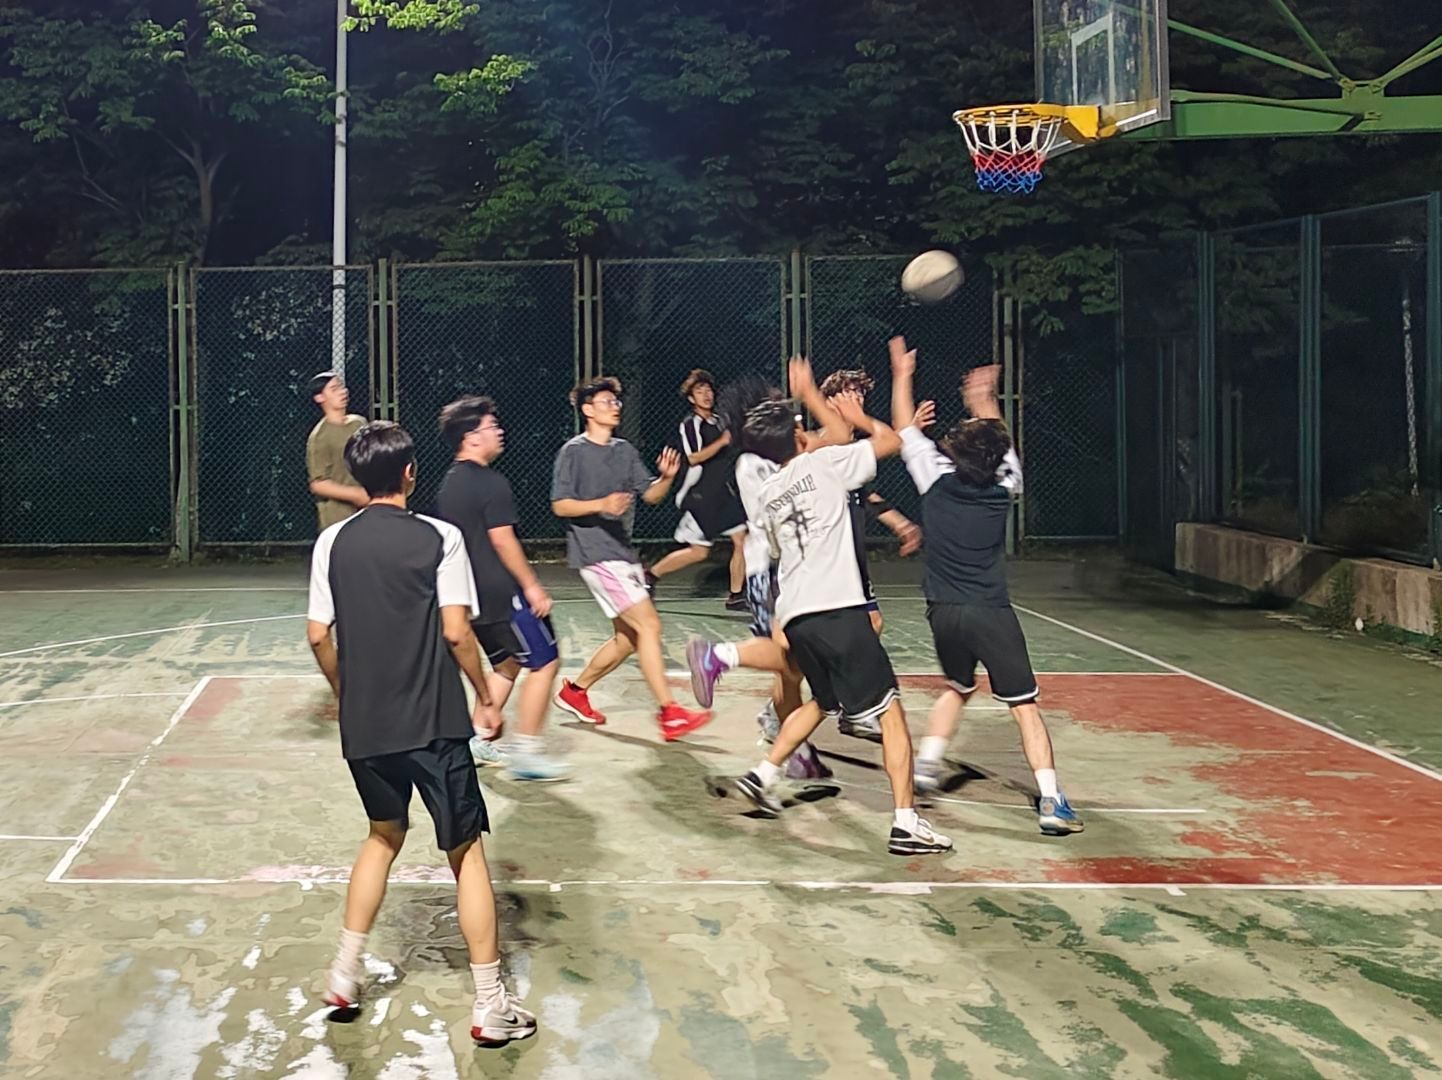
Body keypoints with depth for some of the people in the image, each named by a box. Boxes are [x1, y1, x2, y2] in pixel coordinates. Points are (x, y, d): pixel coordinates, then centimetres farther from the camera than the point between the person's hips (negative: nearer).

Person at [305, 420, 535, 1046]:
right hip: (433, 725, -4)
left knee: (384, 837, 25)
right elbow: (456, 631, -12)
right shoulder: (440, 537, -7)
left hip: (363, 728, 4)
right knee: (466, 852, 6)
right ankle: (490, 1006, 7)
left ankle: (345, 976, 27)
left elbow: (318, 636, 3)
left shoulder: (333, 542, 2)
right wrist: (484, 694, 2)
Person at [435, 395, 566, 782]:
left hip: (472, 595, 9)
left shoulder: (448, 485, 12)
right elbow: (503, 541, -19)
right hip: (503, 593, -9)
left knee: (506, 663, 22)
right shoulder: (491, 483, -15)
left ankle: (480, 740, 18)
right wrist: (532, 586, -14)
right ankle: (526, 752, -3)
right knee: (544, 663, -1)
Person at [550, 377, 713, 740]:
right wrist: (601, 505, -24)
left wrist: (666, 477, -11)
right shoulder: (574, 452, -6)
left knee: (629, 637, 12)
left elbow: (650, 494, 10)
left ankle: (575, 690, 29)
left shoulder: (624, 451, 14)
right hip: (595, 554, -8)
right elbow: (560, 505, -9)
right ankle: (669, 714, -16)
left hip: (623, 552, 8)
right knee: (648, 624, -16)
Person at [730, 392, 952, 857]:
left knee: (823, 701, 30)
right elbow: (890, 440, 6)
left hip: (794, 615, 7)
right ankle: (905, 824, -8)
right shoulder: (824, 463, -1)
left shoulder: (768, 492, 16)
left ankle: (763, 775, 25)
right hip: (837, 609, -7)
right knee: (891, 711, -2)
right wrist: (859, 418, 25)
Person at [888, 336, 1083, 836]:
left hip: (944, 612, 2)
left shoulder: (939, 480, -2)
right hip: (991, 614, -2)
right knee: (1025, 706, -1)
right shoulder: (1003, 487, 0)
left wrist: (902, 376, 21)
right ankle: (1051, 800, -10)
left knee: (957, 687, 28)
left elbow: (905, 431, 10)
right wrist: (985, 401, 34)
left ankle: (927, 765, 17)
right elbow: (1001, 444, 20)